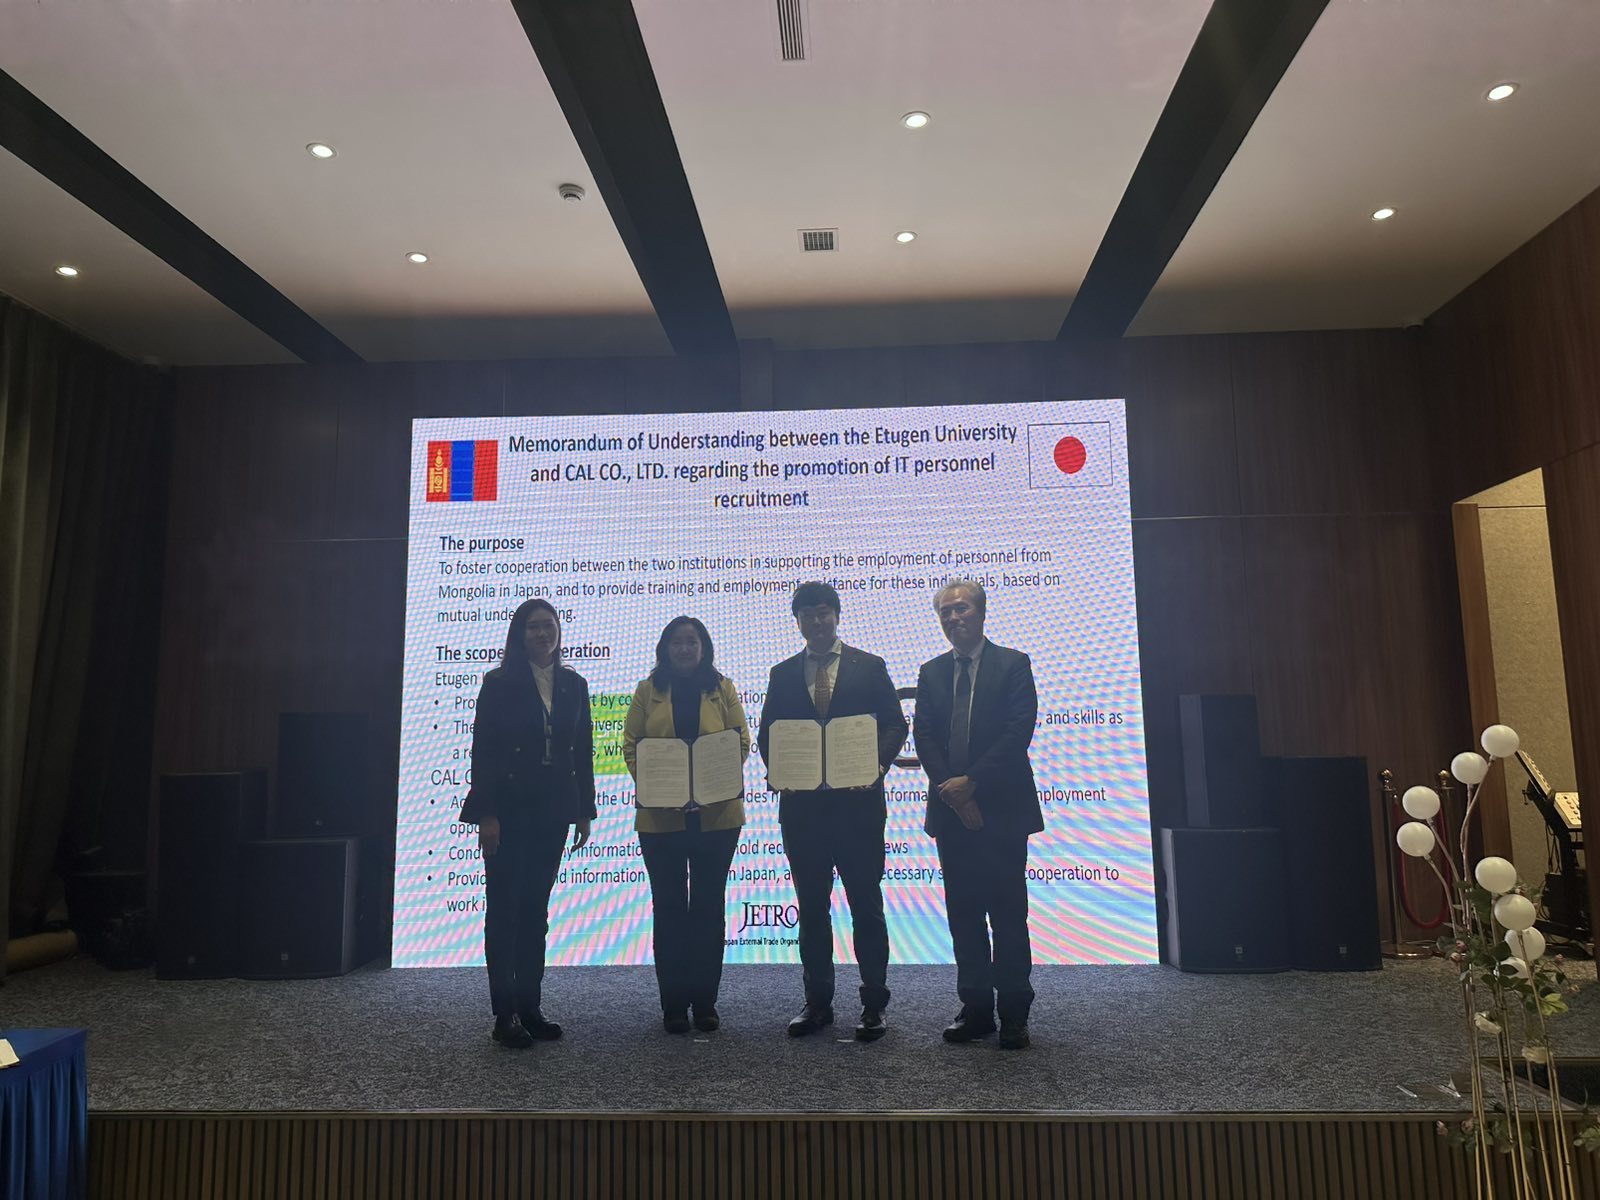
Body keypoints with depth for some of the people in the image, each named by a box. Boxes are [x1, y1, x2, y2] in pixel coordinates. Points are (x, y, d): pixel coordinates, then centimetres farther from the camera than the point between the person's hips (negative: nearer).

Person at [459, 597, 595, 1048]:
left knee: (536, 909, 10)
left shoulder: (574, 685, 8)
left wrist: (584, 811, 5)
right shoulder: (499, 684, -3)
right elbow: (482, 750, -7)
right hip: (509, 808, -4)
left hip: (552, 810, 4)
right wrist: (486, 814, -14)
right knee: (504, 909, 1)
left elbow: (583, 752, 9)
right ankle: (505, 1015, 6)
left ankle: (529, 1007, 17)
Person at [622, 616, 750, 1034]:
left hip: (716, 813, 0)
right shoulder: (648, 690, 6)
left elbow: (741, 742, 3)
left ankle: (705, 1002, 19)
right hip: (660, 815, 0)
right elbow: (630, 744, 3)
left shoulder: (722, 688, 6)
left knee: (709, 906, 8)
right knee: (669, 908, 7)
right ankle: (674, 1004, 17)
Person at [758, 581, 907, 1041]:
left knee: (866, 904, 4)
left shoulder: (869, 667, 4)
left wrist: (878, 764, -14)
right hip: (801, 804, 3)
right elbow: (767, 734, 10)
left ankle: (873, 1003, 15)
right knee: (811, 907, 10)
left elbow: (894, 724, 2)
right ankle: (817, 1002, 22)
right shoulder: (782, 674, 11)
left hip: (857, 801, -2)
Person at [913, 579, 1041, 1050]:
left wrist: (972, 782, -14)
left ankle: (1014, 1015, 10)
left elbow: (1018, 731, -9)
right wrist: (952, 791, -9)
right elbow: (925, 737, 5)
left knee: (1007, 914, 1)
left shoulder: (1013, 665, 0)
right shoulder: (931, 672, 12)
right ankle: (976, 1009, 18)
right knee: (963, 914, 8)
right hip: (952, 810, 4)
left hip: (1002, 810, -4)